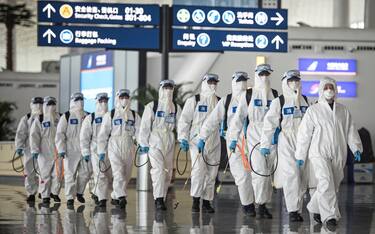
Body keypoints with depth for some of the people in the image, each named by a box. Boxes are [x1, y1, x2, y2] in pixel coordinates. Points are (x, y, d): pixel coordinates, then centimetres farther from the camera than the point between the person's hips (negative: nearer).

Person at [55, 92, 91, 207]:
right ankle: (70, 198, 6)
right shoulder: (66, 117, -1)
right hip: (71, 150, -4)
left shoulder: (87, 116, 13)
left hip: (84, 150, 4)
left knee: (86, 172, -1)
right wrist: (61, 149, -12)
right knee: (70, 174, -2)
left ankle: (79, 192, 22)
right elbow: (59, 134, -5)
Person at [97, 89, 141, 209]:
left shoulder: (134, 116, 13)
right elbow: (103, 134, 8)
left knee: (126, 175, 7)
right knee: (118, 172, -18)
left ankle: (115, 197, 22)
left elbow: (139, 131, 4)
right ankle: (121, 197, -29)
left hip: (129, 148, 3)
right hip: (114, 146, -3)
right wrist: (101, 151, 3)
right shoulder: (110, 115, 6)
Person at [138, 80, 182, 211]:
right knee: (158, 168, -18)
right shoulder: (152, 106, -1)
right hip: (155, 140, -5)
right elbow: (145, 126, -3)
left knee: (168, 171, 5)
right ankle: (159, 199, -23)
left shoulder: (176, 108, 12)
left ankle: (161, 198, 14)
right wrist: (143, 144, -7)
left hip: (169, 142, 5)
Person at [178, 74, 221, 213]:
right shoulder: (193, 101, 1)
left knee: (211, 173, 3)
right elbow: (184, 121, 0)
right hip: (197, 141, -4)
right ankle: (195, 200, -11)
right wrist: (183, 139, -8)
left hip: (214, 143, 4)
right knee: (198, 169, -17)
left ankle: (206, 202, 11)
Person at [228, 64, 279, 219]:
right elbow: (239, 117, 2)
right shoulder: (248, 95, 2)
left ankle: (265, 204, 13)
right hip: (254, 136, -3)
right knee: (259, 171, -12)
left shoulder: (275, 94, 10)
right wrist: (233, 138, -3)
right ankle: (261, 205, -6)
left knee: (268, 172, 5)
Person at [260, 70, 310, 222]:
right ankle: (292, 210, -12)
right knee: (291, 174, -14)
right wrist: (265, 145, -9)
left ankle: (298, 209, 13)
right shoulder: (278, 102, -2)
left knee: (302, 177, 3)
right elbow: (269, 124, -4)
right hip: (286, 142, -4)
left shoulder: (305, 101, 12)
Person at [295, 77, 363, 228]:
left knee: (333, 186, 9)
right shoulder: (313, 111, 1)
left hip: (338, 155, 4)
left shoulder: (343, 111, 11)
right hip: (319, 153, -4)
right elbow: (304, 134, 3)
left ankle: (315, 208, 31)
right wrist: (300, 156, 2)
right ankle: (330, 216, -23)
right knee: (326, 182, -21)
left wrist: (356, 148, -3)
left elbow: (351, 131, 12)